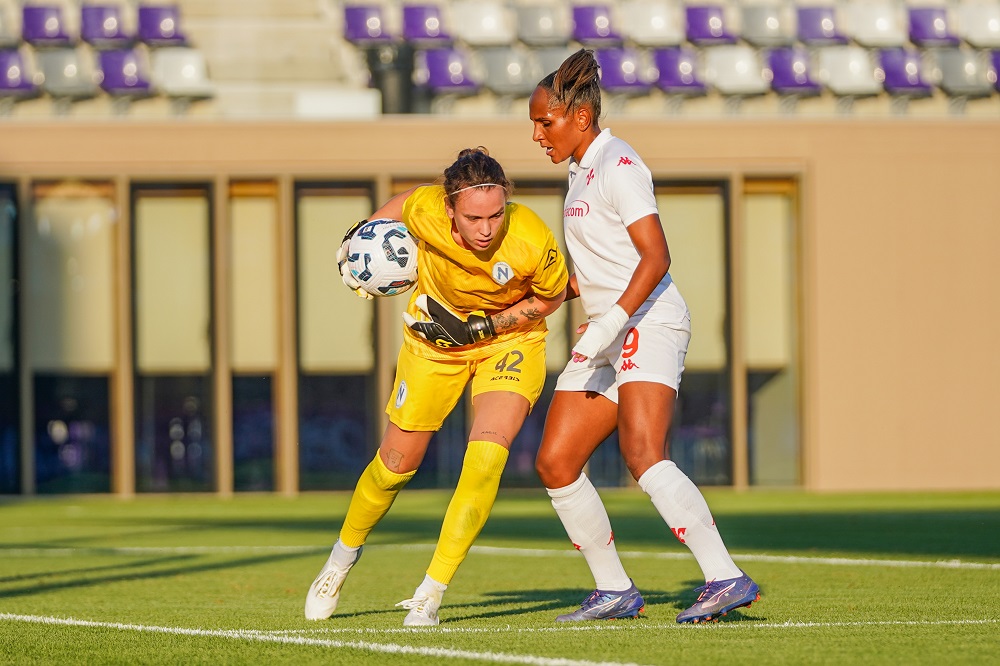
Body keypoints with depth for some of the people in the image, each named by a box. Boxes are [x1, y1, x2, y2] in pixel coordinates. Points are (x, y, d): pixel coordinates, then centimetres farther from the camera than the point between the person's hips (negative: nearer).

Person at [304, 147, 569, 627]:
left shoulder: (533, 243, -34)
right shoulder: (425, 211, -31)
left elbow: (550, 298, -13)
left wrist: (480, 326, -20)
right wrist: (359, 235, -1)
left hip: (509, 337, -2)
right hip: (435, 339, 2)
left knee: (487, 451, -23)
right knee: (397, 461, 10)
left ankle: (431, 593, -14)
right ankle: (341, 561, 38)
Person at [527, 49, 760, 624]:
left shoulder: (617, 165, -10)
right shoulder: (582, 170, 19)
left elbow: (656, 258, -19)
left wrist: (609, 323, -27)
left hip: (649, 323, -10)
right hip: (609, 337, 10)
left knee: (642, 454, -27)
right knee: (555, 462, 4)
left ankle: (727, 579, -33)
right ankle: (615, 591, 13)